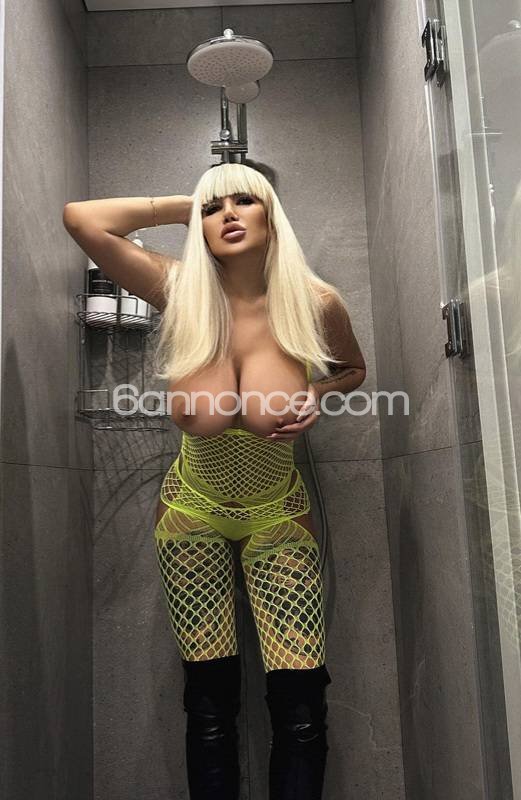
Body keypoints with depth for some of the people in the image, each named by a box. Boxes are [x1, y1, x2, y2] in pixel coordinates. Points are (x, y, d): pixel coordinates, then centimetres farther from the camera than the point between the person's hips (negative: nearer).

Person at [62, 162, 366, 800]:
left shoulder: (315, 303, -13)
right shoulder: (181, 291, -13)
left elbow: (353, 370, 7)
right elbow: (80, 218, -21)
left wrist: (317, 396, -13)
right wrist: (184, 207, -13)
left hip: (278, 515, 0)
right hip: (192, 513, 0)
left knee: (300, 707, -3)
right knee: (210, 704, 7)